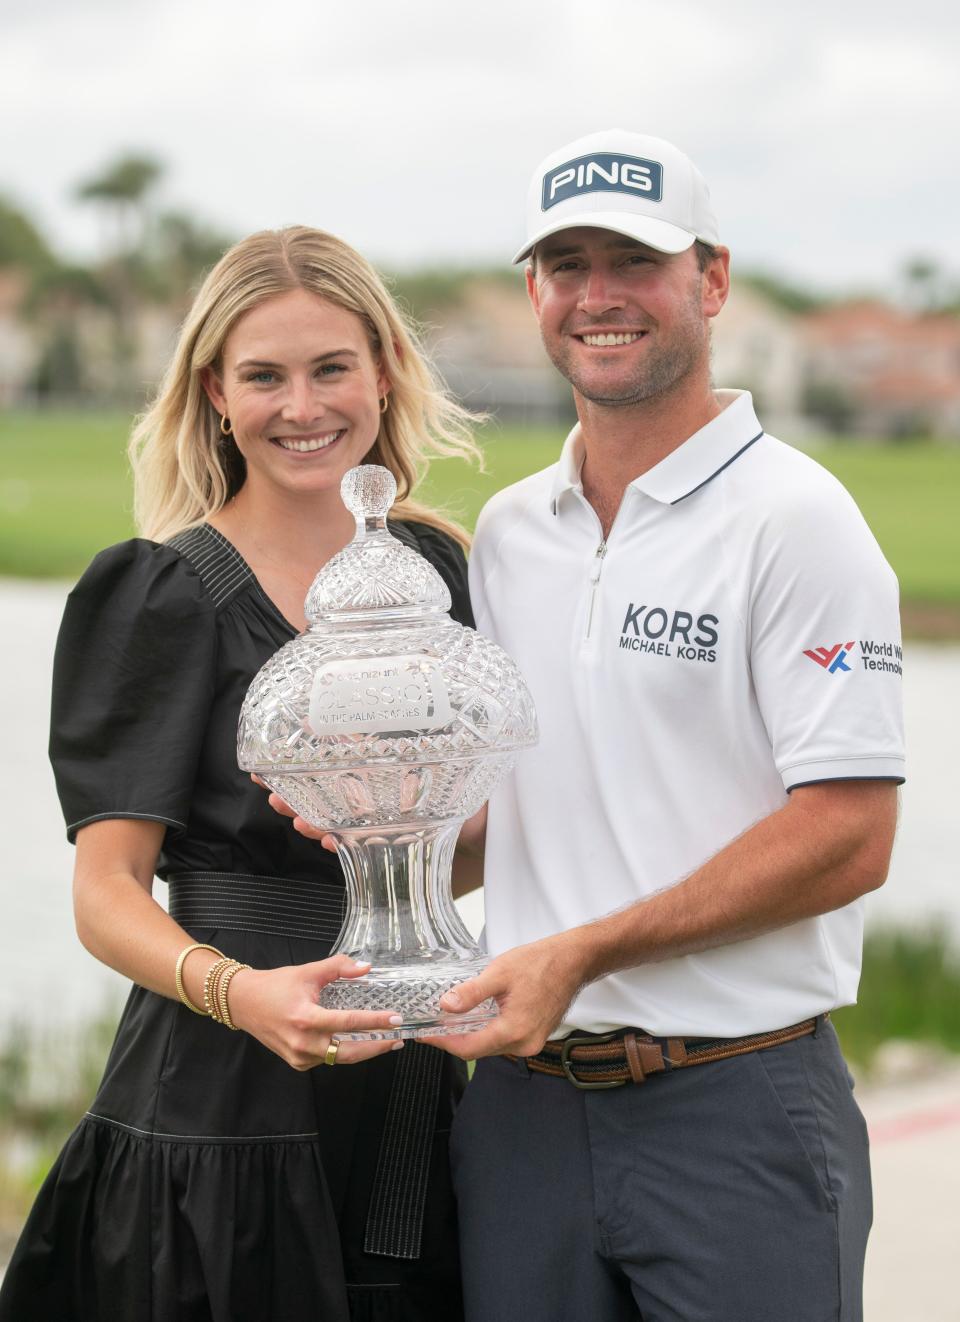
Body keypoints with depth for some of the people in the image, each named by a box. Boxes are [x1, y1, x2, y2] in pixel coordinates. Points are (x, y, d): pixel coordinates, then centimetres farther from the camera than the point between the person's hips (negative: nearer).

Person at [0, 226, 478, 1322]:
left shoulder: (432, 565, 9)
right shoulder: (168, 595, -7)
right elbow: (107, 892, -11)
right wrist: (238, 992, -29)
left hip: (409, 1107, 5)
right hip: (221, 1121, -5)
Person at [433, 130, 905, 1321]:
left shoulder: (794, 520, -8)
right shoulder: (506, 536, 12)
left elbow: (848, 838, -14)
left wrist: (581, 954, -16)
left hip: (737, 1102, -5)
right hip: (527, 1103, 6)